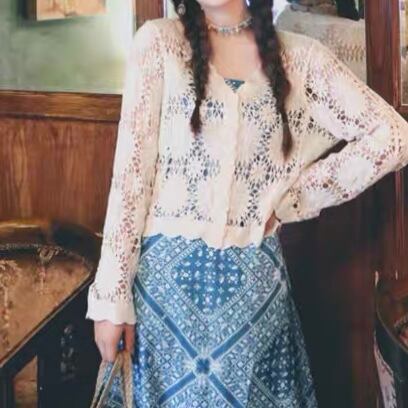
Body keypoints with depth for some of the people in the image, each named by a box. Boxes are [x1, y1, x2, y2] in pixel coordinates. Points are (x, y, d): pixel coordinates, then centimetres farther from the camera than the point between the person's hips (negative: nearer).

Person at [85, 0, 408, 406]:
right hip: (166, 274, -1)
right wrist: (112, 295, -8)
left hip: (253, 280, 1)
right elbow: (130, 168, -5)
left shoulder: (299, 55, 4)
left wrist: (294, 199, -1)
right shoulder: (158, 40, -1)